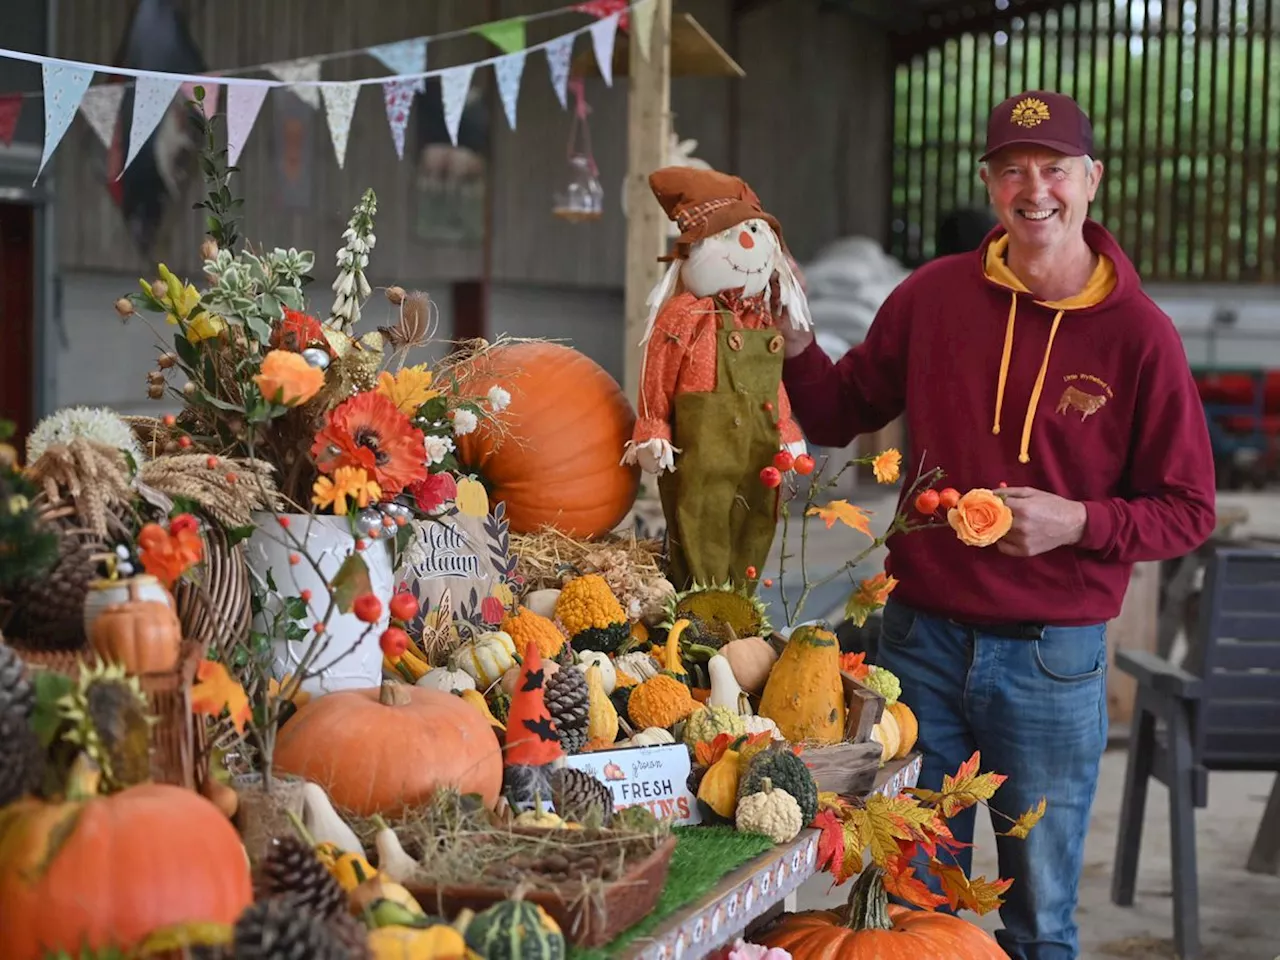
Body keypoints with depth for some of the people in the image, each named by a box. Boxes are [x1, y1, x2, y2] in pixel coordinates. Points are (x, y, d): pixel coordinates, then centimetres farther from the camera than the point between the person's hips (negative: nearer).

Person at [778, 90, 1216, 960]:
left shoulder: (1139, 334, -7)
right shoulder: (935, 295, 0)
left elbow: (1188, 512, -3)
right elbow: (839, 415, 11)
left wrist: (1077, 521, -19)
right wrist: (795, 343, -7)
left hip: (1054, 660, -2)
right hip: (924, 641, 2)